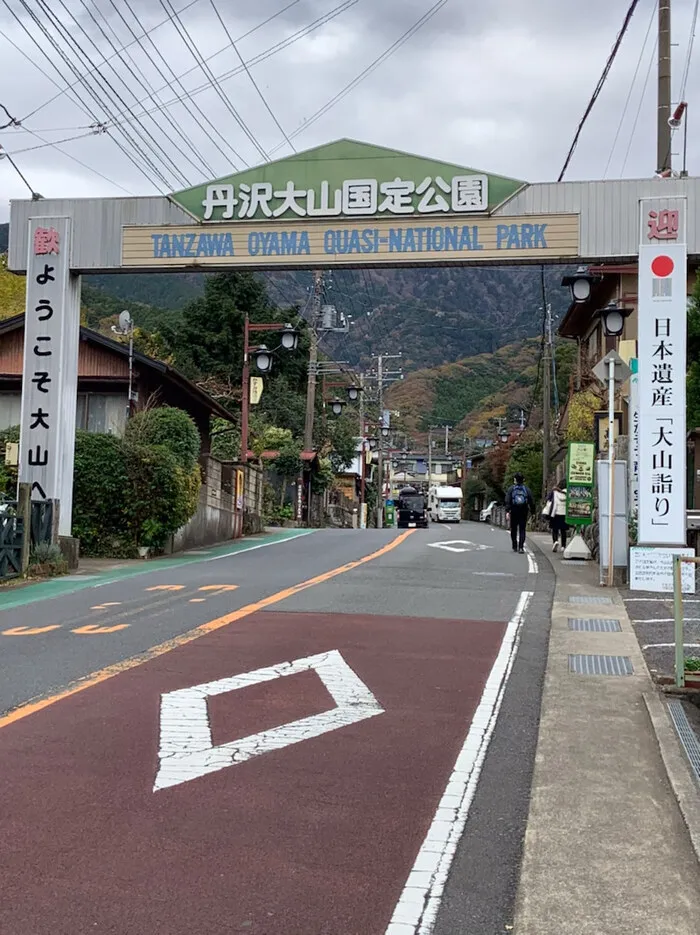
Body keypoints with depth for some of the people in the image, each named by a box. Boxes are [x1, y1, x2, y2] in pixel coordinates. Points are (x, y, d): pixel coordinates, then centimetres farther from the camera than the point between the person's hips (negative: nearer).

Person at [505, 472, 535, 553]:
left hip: (514, 512, 0)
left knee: (513, 530, 12)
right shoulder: (527, 489, 4)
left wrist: (507, 512, -13)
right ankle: (521, 547, -12)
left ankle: (515, 547, 17)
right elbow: (531, 502, 3)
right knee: (522, 530, 0)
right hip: (524, 513, 0)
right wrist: (532, 511, 10)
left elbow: (507, 501, -9)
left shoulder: (510, 489, 1)